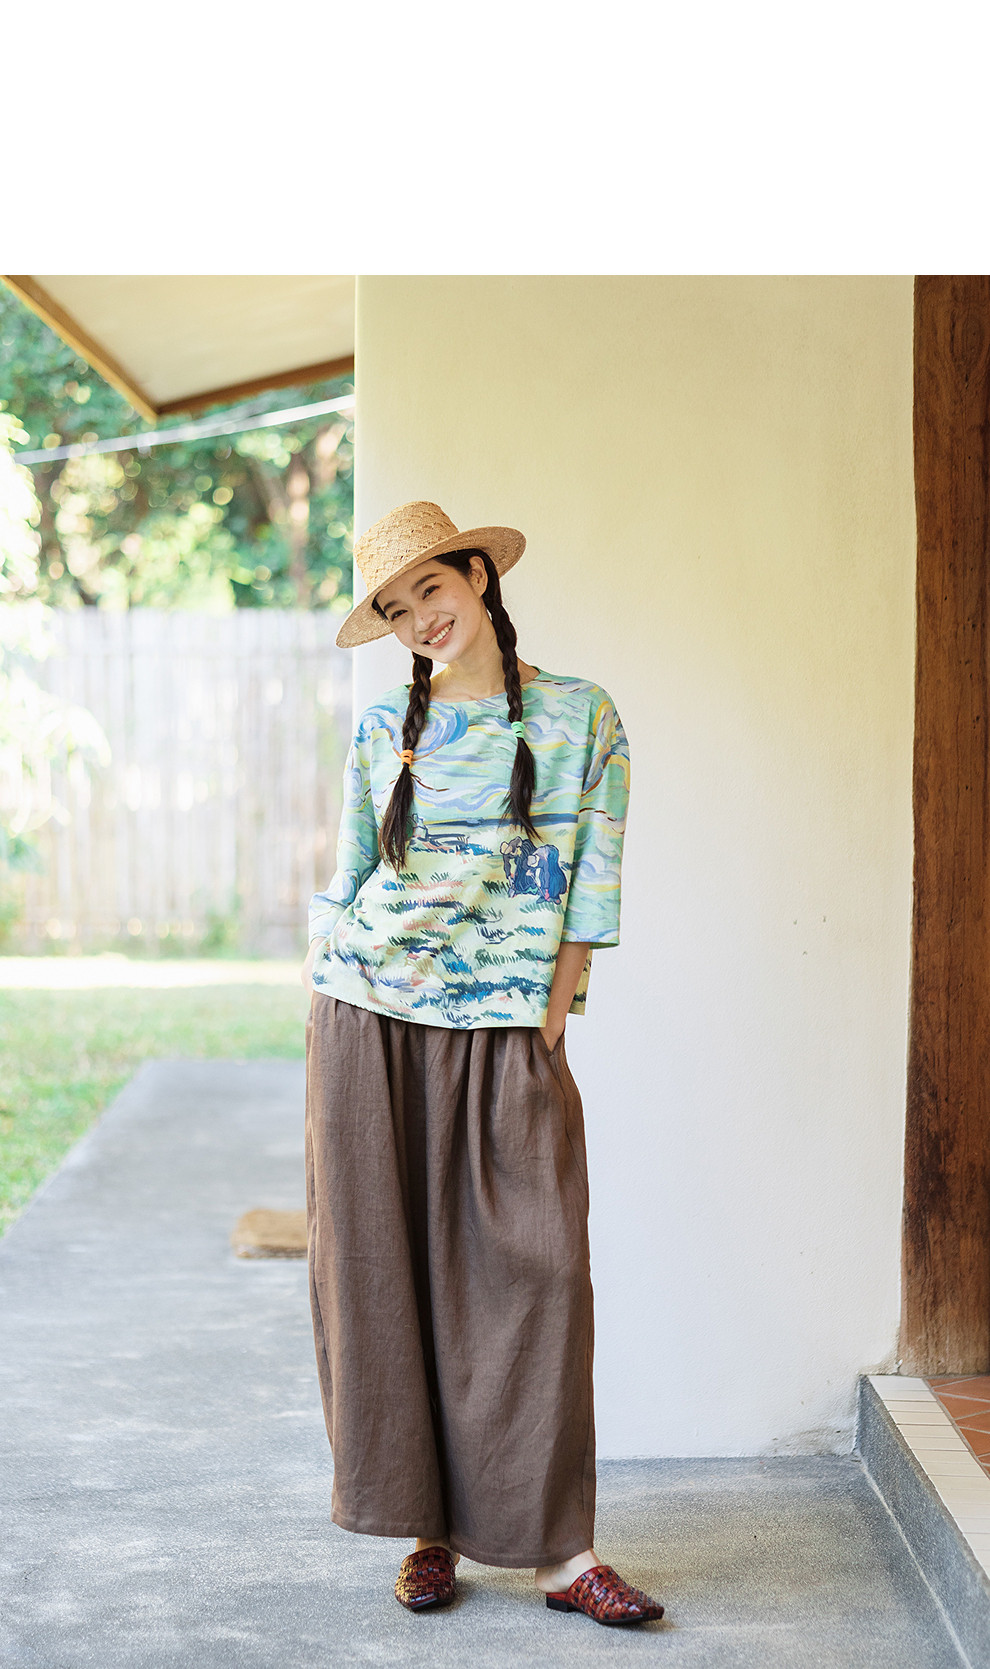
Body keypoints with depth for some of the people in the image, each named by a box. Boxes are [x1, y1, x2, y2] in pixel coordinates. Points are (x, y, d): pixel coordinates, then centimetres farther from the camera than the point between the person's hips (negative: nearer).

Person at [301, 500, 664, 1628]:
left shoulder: (579, 716, 3)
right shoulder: (385, 729, 7)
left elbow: (592, 880, 1)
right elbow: (344, 880, 11)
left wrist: (551, 1021, -5)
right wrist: (318, 1018, 4)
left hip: (504, 1036, -1)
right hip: (369, 1022, 2)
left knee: (531, 1272, -6)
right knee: (381, 1269, 2)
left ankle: (558, 1550, 0)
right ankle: (428, 1529, 13)